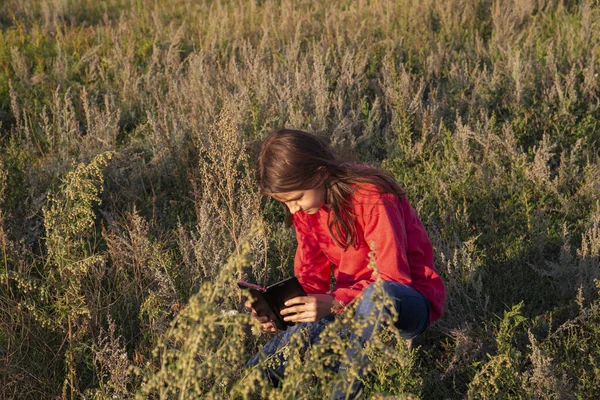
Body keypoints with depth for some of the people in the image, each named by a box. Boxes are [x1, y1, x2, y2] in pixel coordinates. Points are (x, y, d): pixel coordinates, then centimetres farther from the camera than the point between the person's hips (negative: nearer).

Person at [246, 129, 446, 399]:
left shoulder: (372, 197, -22)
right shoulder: (305, 208, 0)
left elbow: (393, 278, -25)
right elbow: (311, 277, 2)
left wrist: (334, 303, -38)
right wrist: (281, 307, -19)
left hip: (406, 304, -5)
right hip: (349, 302, 5)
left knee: (379, 295, -43)